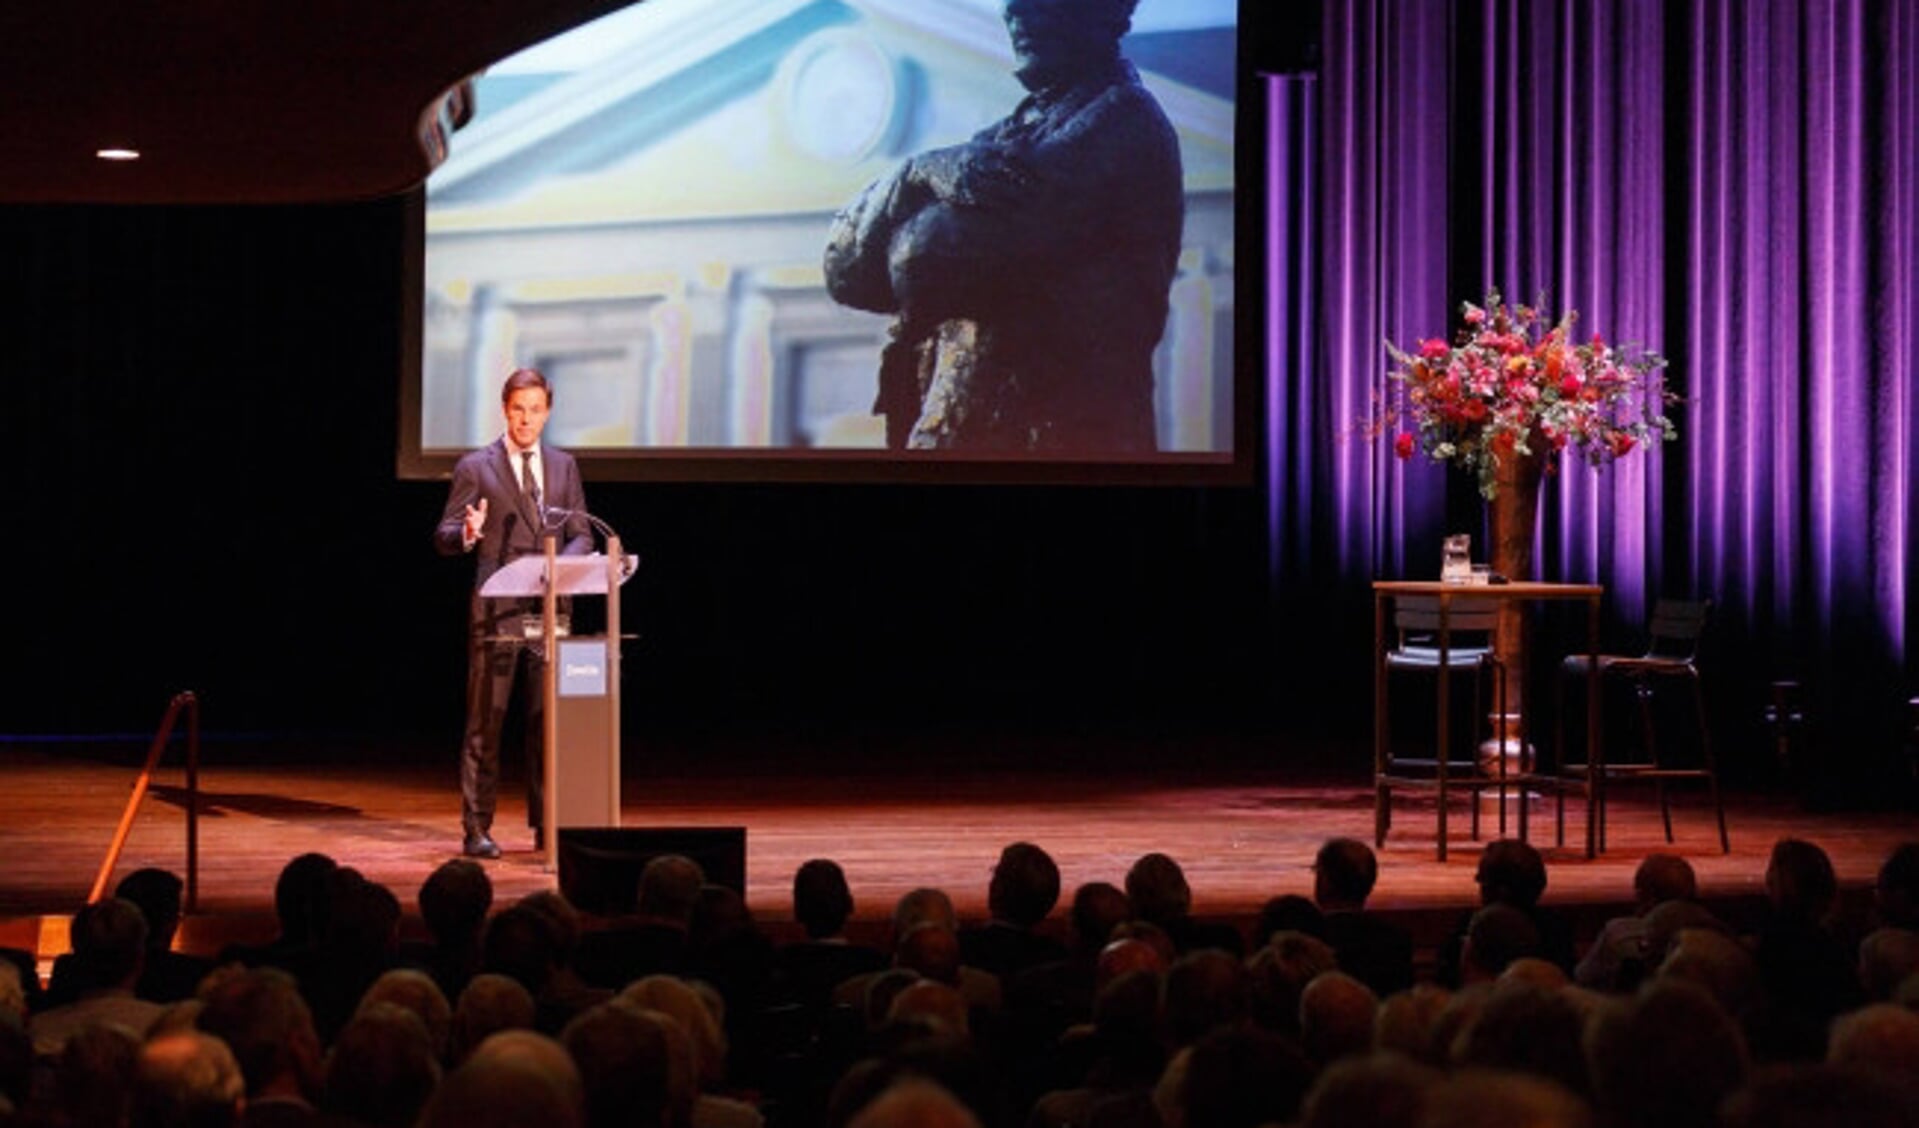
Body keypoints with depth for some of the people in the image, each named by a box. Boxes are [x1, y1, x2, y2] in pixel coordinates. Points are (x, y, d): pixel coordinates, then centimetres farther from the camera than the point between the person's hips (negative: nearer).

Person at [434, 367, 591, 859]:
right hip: (496, 611, -4)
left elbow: (581, 535, 14)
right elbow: (445, 537, -1)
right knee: (486, 721, -3)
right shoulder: (475, 467, 2)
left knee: (548, 719, 6)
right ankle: (477, 828, 0)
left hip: (549, 609, 4)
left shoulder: (563, 466, 14)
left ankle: (547, 824, 14)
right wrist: (467, 534, -24)